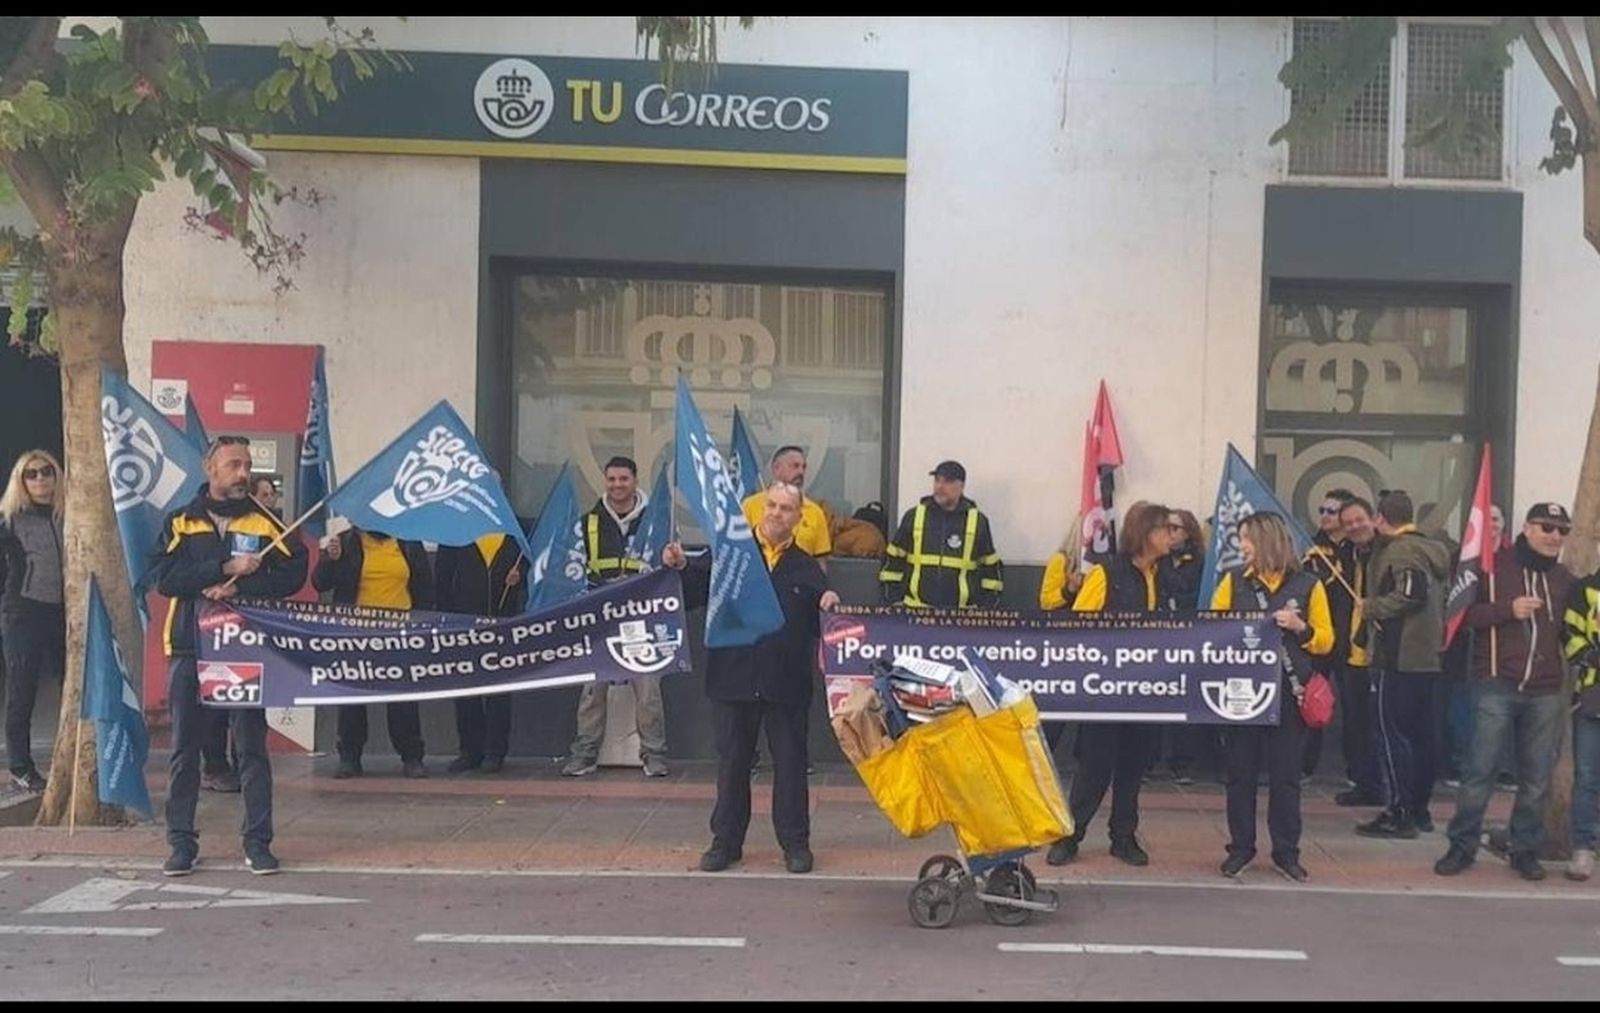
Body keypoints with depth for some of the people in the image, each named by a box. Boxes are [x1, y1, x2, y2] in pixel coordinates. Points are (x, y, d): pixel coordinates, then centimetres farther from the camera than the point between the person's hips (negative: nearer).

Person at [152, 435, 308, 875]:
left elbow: (293, 573, -3)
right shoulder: (180, 522, 8)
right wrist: (226, 567, -15)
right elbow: (164, 577, -7)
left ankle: (258, 842, 9)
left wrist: (238, 587, -15)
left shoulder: (264, 522, 9)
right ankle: (182, 841, 15)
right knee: (184, 748, 5)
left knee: (252, 747, 2)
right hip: (189, 646, 0)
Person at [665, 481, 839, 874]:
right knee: (732, 763, 10)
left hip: (786, 683, 0)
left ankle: (795, 842, 19)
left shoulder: (806, 568, 7)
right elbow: (693, 594, -2)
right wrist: (679, 569, -19)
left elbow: (820, 627, 4)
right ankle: (726, 841, 21)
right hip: (733, 679, 0)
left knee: (790, 763, 8)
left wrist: (831, 608, -16)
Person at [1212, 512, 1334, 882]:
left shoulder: (1309, 584, 2)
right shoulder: (1233, 580, 6)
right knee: (1240, 771, 7)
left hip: (1289, 693, -1)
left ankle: (1286, 851, 17)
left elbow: (1325, 641, 4)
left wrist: (1300, 628, -14)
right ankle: (1240, 847, 19)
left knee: (1286, 774, 6)